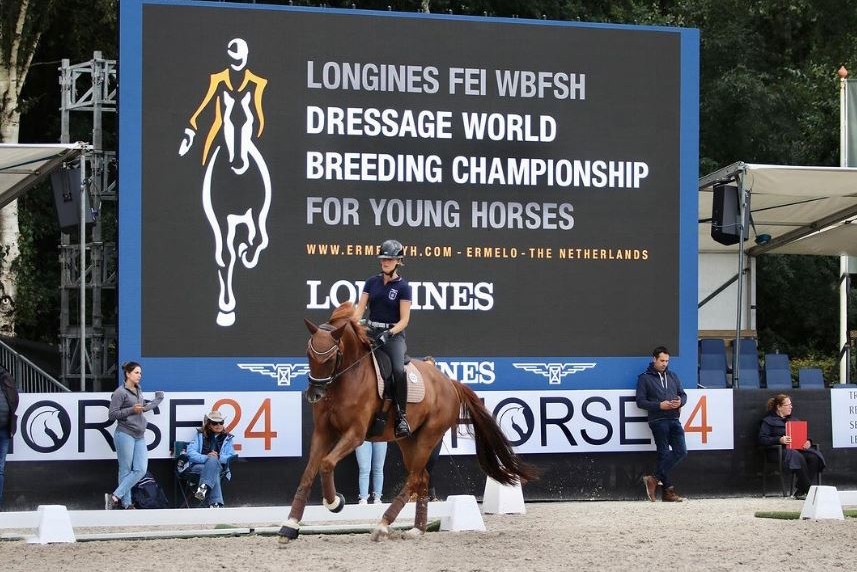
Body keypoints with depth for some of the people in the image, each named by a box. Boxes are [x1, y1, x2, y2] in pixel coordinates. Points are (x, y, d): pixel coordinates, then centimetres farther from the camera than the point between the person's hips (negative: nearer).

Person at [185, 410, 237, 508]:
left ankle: (203, 487, -54)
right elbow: (190, 453, -1)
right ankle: (216, 503, -51)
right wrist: (206, 457, -19)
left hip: (219, 467, 1)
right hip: (198, 466, -1)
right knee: (213, 473, -38)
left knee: (213, 460, -38)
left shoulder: (227, 438, 18)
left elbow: (230, 457, 4)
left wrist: (218, 457, -17)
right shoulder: (200, 435, 15)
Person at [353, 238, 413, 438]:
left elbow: (404, 320, -6)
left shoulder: (403, 287, -1)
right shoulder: (372, 282, 11)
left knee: (399, 370, -29)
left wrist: (389, 333, -22)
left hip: (394, 335, -5)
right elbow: (360, 309, 6)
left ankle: (401, 417, -20)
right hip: (371, 332, 5)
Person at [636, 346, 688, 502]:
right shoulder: (645, 378, 3)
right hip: (658, 421, -5)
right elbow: (640, 401, -3)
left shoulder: (673, 377, 19)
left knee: (681, 451, -7)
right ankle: (667, 490, -1)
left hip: (674, 420, 5)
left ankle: (655, 479, 0)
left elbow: (683, 394, 21)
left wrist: (680, 401, -3)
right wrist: (659, 405, -15)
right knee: (664, 454, -6)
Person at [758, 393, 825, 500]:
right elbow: (762, 439, -2)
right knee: (797, 457, -37)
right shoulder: (768, 421, 11)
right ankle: (808, 490, -33)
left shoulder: (794, 420, 29)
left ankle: (801, 491, -27)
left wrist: (808, 442, 1)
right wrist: (779, 440, -17)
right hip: (779, 451, -5)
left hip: (798, 448, 6)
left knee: (814, 456, -26)